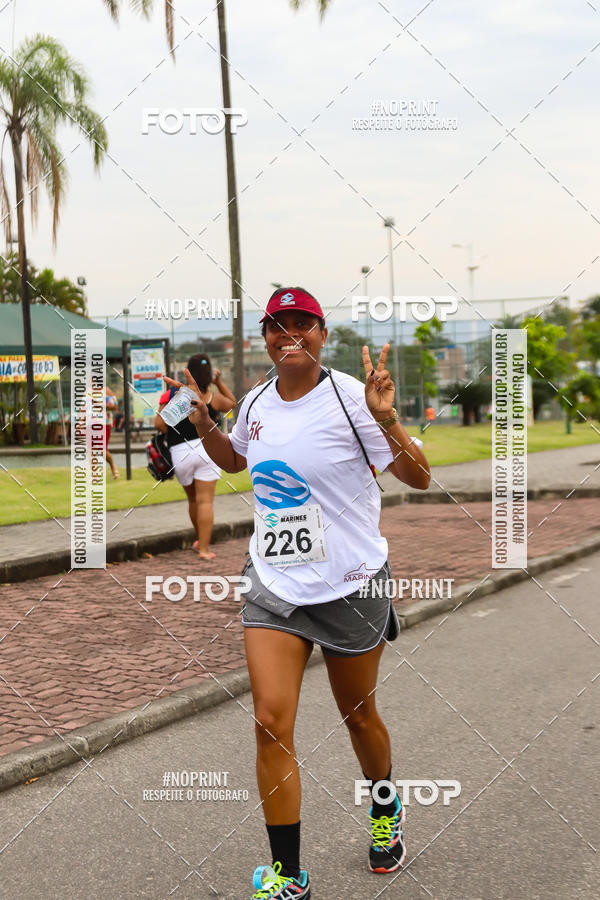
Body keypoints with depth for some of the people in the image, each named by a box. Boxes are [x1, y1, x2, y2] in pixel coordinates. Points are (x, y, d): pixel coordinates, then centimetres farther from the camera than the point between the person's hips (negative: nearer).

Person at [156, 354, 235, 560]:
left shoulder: (173, 395, 0)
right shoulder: (213, 398, 1)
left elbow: (159, 423, -4)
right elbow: (231, 403, 22)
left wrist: (175, 436, 12)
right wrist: (219, 382, 20)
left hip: (180, 453, 2)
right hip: (206, 448, -1)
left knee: (193, 500, 20)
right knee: (205, 501, -2)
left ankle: (199, 539, 37)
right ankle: (204, 548, -8)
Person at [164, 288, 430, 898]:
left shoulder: (349, 397, -12)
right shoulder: (256, 403, 4)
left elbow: (419, 478, -12)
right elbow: (233, 460, 25)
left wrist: (385, 418, -28)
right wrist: (202, 422, 7)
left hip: (351, 585, -3)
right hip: (273, 584, 4)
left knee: (358, 715, 13)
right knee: (271, 722, -7)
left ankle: (385, 812, 44)